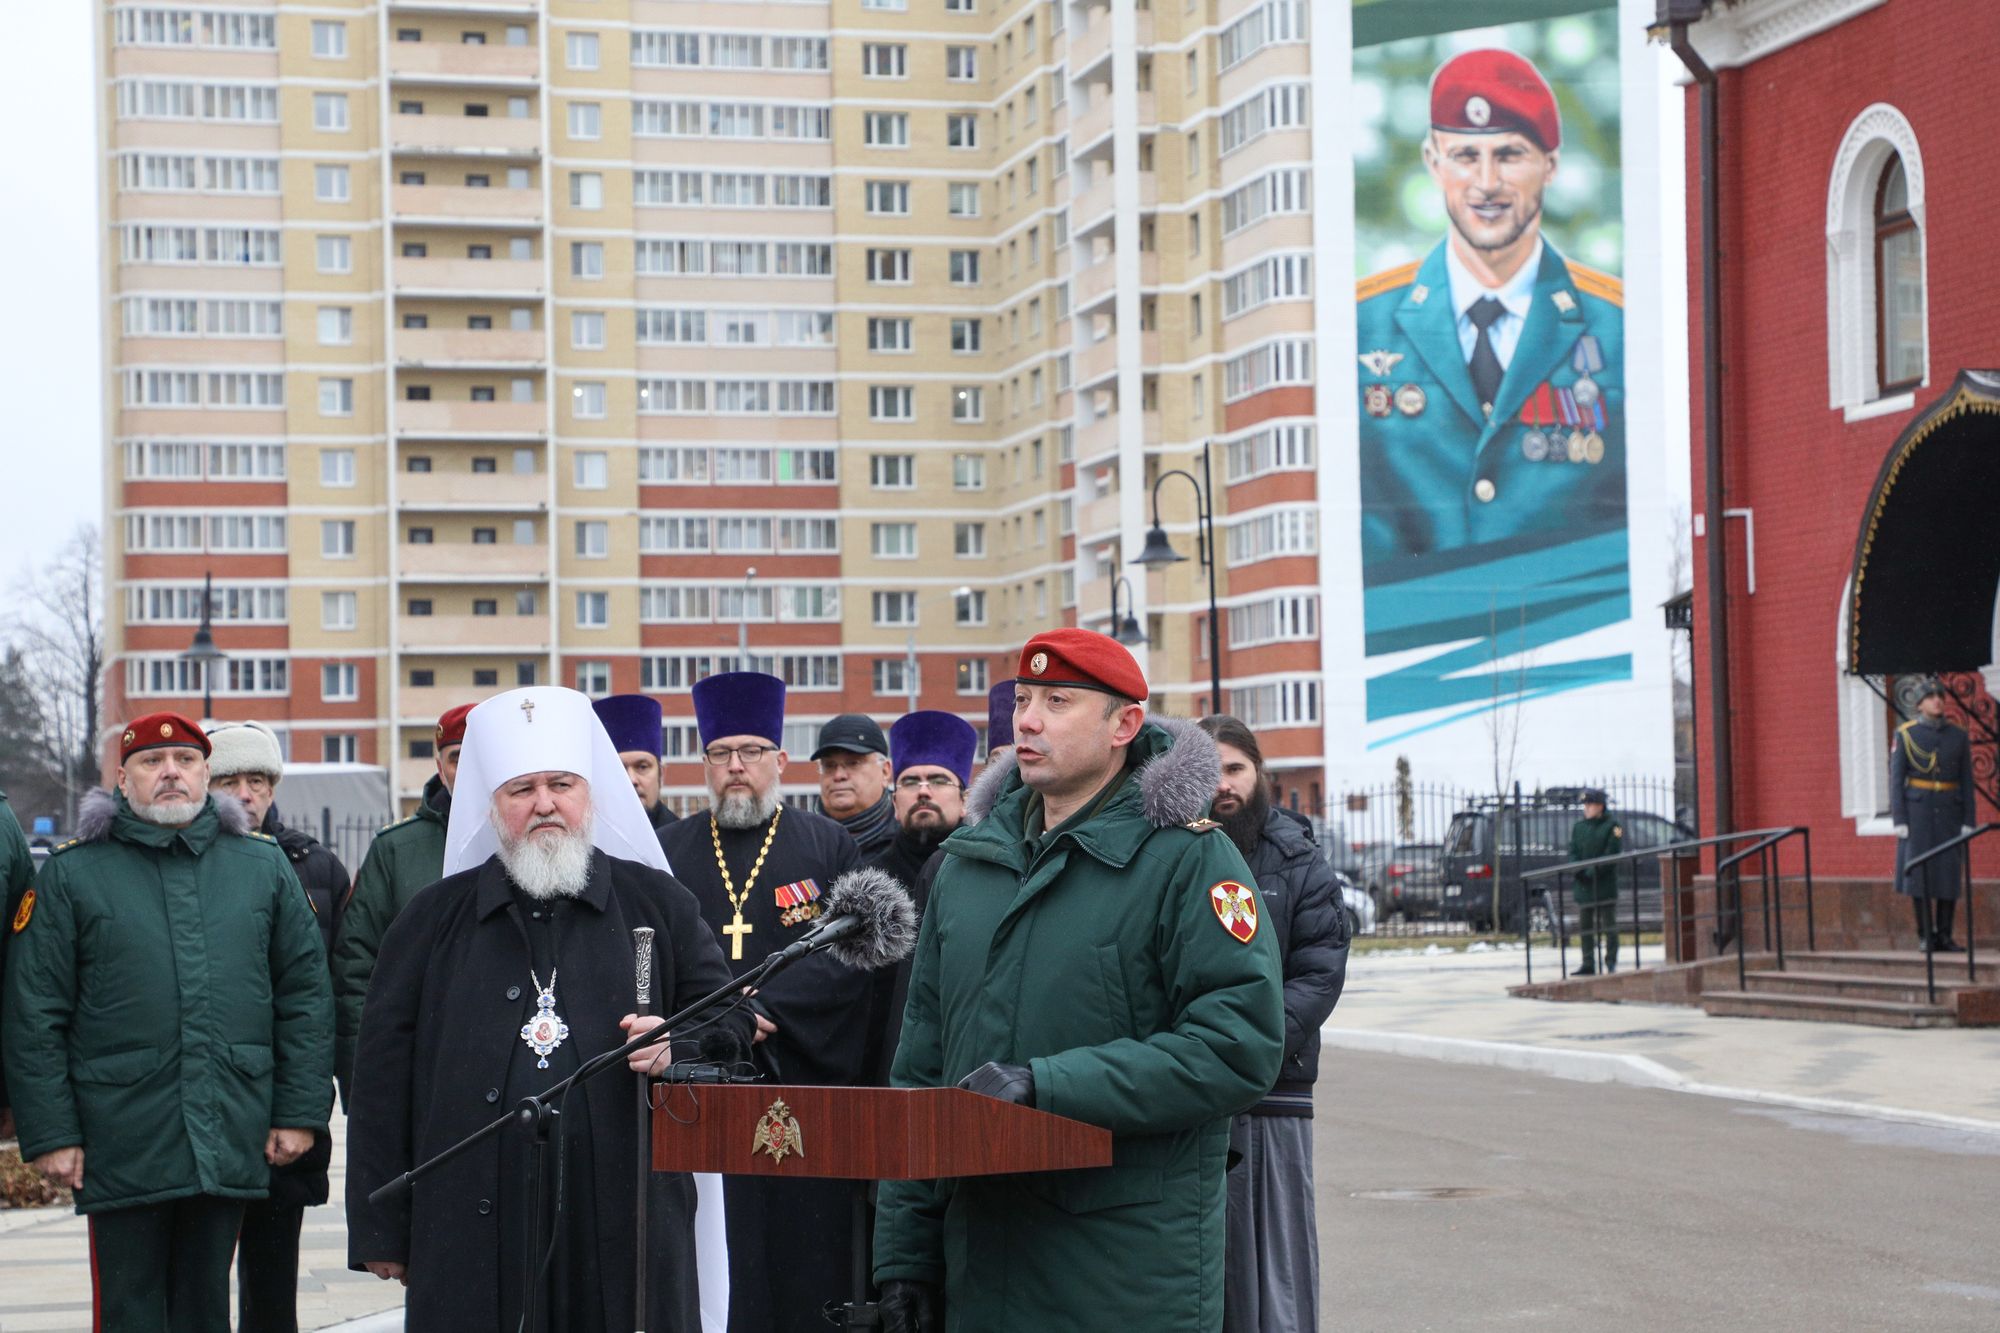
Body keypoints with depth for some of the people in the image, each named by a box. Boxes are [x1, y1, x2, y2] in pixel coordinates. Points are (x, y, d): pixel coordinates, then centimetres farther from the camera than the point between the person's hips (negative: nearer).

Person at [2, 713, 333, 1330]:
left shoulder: (263, 865, 10)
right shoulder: (72, 874, 3)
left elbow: (306, 994, 10)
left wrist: (301, 1112, 4)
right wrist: (50, 1134, -5)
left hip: (233, 1140, 2)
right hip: (122, 1148, -2)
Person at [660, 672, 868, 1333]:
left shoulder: (828, 847, 6)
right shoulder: (669, 851, 11)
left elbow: (847, 957, -4)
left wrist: (764, 1007, -15)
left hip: (802, 1087, -1)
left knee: (803, 1256, -2)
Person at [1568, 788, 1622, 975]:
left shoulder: (1612, 826, -2)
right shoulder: (1578, 827, 13)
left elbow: (1612, 853, -10)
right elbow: (1573, 852, 9)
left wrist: (1595, 871, -18)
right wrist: (1579, 871, -9)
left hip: (1606, 884, -5)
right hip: (1583, 884, 5)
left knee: (1609, 924, 0)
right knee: (1585, 927, 5)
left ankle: (1611, 962, 7)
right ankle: (1588, 965, 10)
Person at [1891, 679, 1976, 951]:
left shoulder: (1958, 737, 8)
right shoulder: (1905, 735, 1)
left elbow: (1967, 783, 8)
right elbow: (1896, 779, -2)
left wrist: (1968, 822, 0)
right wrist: (1899, 821, -10)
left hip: (1949, 813, 3)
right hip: (1917, 812, -3)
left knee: (1949, 873, 1)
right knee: (1919, 872, -4)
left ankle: (1944, 936, 7)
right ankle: (1925, 936, 2)